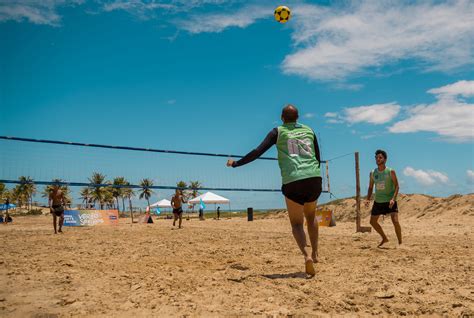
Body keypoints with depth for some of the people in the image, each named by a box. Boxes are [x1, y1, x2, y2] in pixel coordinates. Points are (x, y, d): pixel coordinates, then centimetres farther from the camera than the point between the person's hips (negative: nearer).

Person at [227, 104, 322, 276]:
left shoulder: (278, 132, 9)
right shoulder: (309, 130, 20)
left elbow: (258, 152, 1)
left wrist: (236, 163, 8)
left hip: (292, 181, -3)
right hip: (314, 179, 3)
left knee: (296, 223, 9)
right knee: (311, 217, 26)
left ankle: (306, 255, -14)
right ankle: (315, 253, 26)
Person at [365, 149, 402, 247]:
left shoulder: (390, 171, -9)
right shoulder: (372, 173, 2)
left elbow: (397, 186, -10)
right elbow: (370, 187, 10)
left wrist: (393, 199, -24)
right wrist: (368, 199, -5)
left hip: (390, 201, -5)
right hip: (378, 201, 5)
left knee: (395, 221, -17)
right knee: (373, 221, 9)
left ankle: (400, 242, 1)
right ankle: (384, 238, 30)